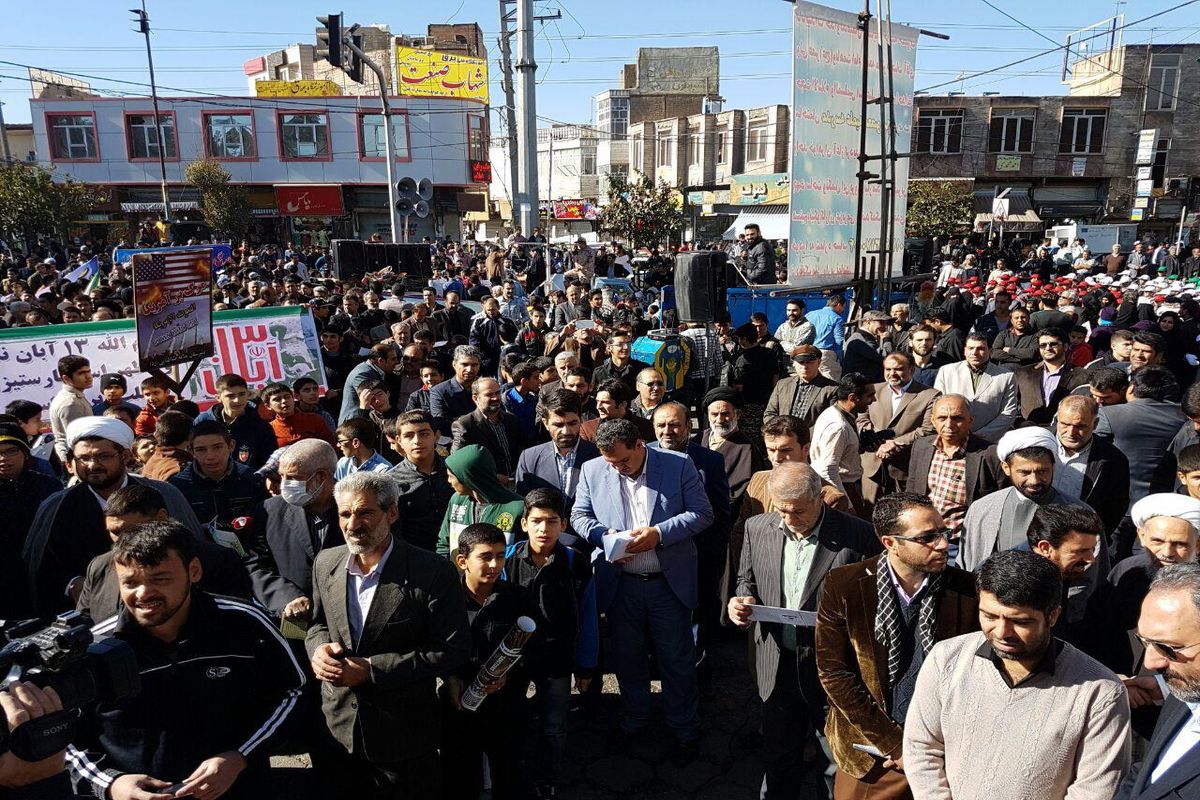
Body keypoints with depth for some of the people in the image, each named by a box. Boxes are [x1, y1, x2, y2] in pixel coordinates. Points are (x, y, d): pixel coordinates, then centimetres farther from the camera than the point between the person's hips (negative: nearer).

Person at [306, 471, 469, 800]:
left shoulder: (433, 572, -19)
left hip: (403, 738, -4)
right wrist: (317, 649, -11)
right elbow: (318, 622, 13)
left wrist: (371, 669, -22)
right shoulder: (325, 562, -1)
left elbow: (452, 649, -17)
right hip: (335, 730, 5)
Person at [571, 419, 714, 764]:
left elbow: (702, 513, -8)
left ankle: (684, 730, 31)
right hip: (620, 584, 2)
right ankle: (635, 719, 42)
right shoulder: (592, 470, -2)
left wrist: (659, 533, -21)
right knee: (627, 657, 18)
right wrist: (605, 535, -15)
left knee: (677, 660, 10)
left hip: (669, 582, -2)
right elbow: (579, 516, 5)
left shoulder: (679, 465, -9)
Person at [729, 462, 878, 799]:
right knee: (779, 757, 21)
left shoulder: (857, 535, -15)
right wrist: (742, 600, -11)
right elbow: (747, 579, 10)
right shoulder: (758, 528, -4)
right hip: (777, 666, 3)